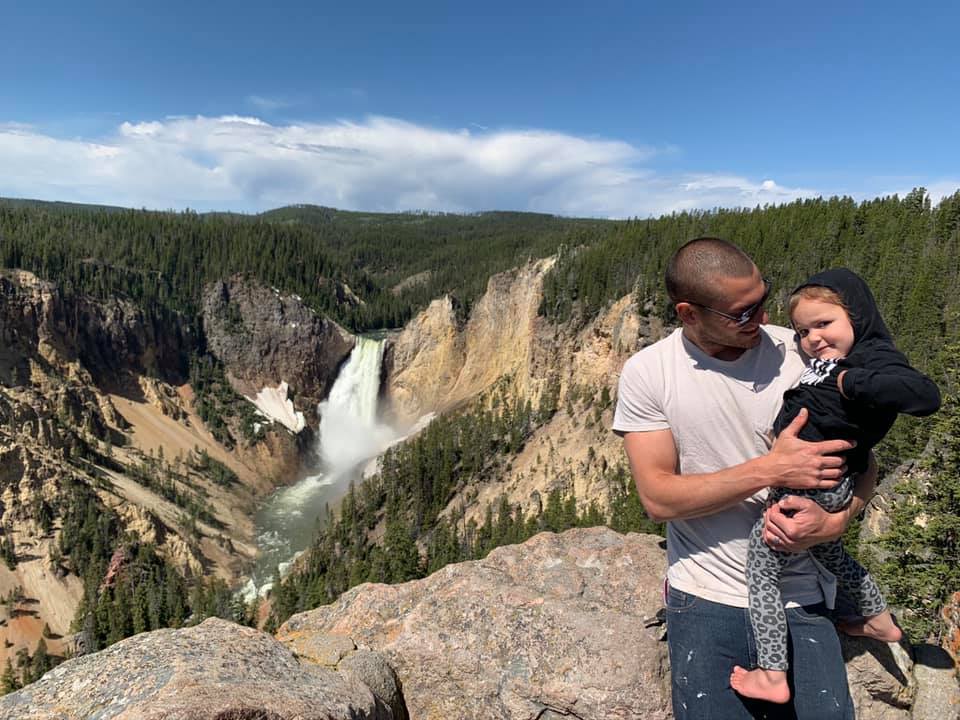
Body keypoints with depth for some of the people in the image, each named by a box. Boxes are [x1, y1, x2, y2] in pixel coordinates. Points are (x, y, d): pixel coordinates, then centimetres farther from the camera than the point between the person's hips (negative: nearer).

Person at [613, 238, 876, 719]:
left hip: (801, 600, 2)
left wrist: (835, 521, -18)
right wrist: (769, 469, -22)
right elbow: (658, 497, -15)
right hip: (705, 601, -1)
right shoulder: (647, 372, -11)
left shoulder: (802, 351, -7)